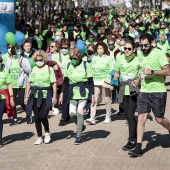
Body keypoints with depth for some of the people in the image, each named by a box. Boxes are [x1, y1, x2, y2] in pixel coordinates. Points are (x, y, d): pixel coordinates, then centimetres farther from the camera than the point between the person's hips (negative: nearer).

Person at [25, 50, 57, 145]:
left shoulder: (49, 69, 0)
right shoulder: (33, 70, 11)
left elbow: (54, 83, -3)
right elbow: (29, 83, 14)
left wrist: (54, 96, -10)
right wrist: (27, 96, 7)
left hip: (46, 96, -4)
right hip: (35, 96, 4)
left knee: (43, 116, -12)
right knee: (37, 117, 4)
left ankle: (47, 132, 15)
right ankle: (40, 137, 15)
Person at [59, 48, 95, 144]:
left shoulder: (85, 65, -6)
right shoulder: (69, 66, 5)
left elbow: (91, 81, -4)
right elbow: (65, 81, 12)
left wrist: (92, 96, -6)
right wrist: (62, 94, 9)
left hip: (84, 93, -4)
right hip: (73, 94, 4)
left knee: (79, 112, -14)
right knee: (72, 113, -6)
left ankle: (78, 136, -3)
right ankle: (81, 126, 26)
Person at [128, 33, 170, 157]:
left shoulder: (159, 53, -8)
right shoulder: (142, 56, 12)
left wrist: (152, 72, -24)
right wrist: (137, 81, 7)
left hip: (158, 92, -5)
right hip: (144, 91, 6)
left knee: (159, 119, 5)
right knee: (141, 118, -3)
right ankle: (138, 148, -3)